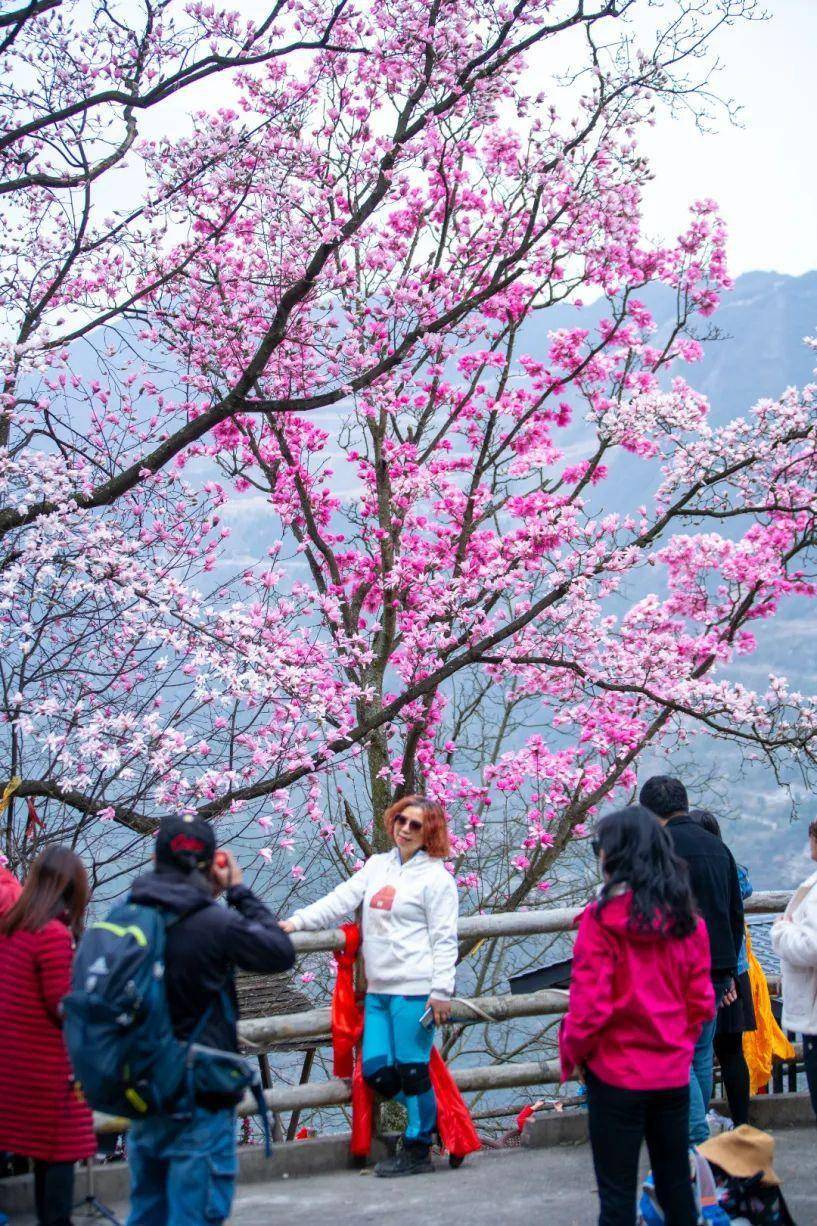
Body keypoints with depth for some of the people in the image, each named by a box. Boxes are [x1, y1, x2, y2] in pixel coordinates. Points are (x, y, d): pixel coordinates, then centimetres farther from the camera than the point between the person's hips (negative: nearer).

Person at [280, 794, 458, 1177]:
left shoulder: (436, 877, -5)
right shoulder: (377, 865, 14)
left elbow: (444, 939, -7)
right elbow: (341, 900, 9)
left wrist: (441, 991, -12)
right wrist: (296, 921, -3)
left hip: (415, 989, -7)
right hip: (378, 988, 7)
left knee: (411, 1070, -3)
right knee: (376, 1070, 5)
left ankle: (417, 1149, 12)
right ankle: (431, 1119, 25)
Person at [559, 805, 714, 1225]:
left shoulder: (601, 918, -16)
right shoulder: (686, 919, -1)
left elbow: (589, 1005, -15)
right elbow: (701, 1001, 4)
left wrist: (572, 1051, 1)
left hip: (617, 1073, -5)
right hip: (674, 1072, 5)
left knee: (617, 1191, 5)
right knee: (676, 1181, 18)